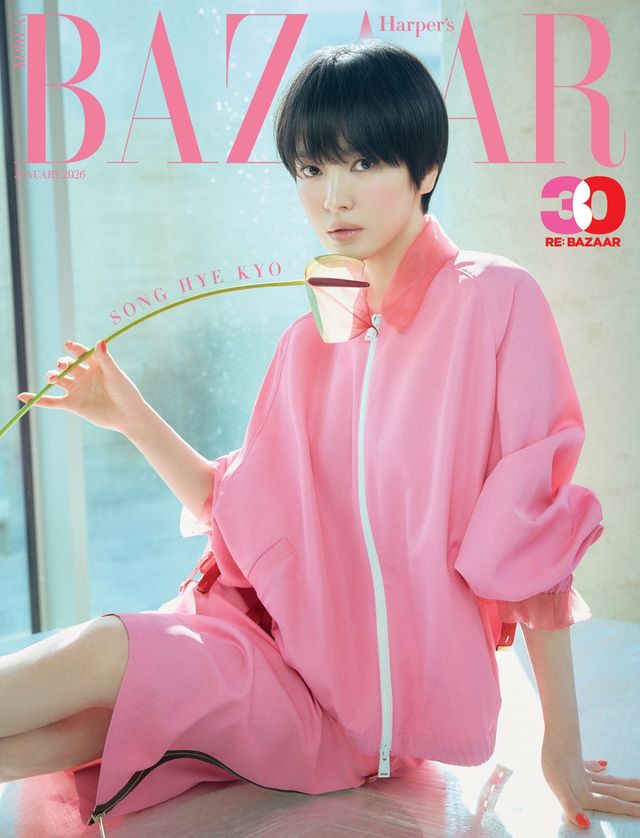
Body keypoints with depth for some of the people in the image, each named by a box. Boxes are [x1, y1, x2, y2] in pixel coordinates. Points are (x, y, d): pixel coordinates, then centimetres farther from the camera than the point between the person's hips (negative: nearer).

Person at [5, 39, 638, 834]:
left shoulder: (494, 300, -8)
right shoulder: (310, 341, 8)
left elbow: (535, 528, -9)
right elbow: (245, 519, 10)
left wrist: (562, 746, -7)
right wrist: (131, 416, 1)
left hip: (382, 703, -4)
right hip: (288, 658, 5)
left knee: (99, 654, -25)